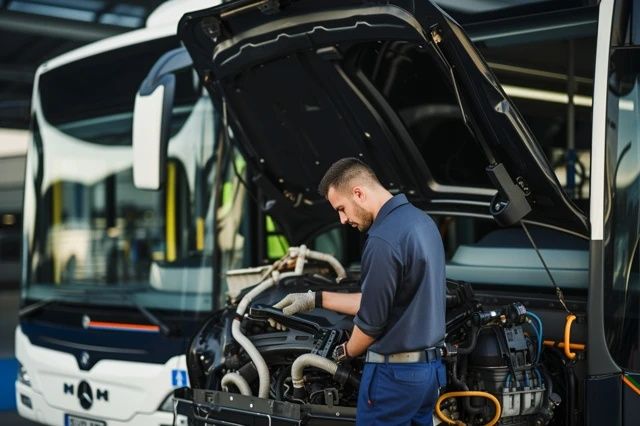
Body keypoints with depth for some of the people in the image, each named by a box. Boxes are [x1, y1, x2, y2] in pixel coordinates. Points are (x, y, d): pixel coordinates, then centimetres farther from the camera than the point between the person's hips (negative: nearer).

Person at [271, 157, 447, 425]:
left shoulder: (383, 240, -22)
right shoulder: (421, 220, 10)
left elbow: (371, 320, -18)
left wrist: (345, 352, 4)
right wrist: (316, 299, 17)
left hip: (395, 373, -9)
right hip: (429, 368, 9)